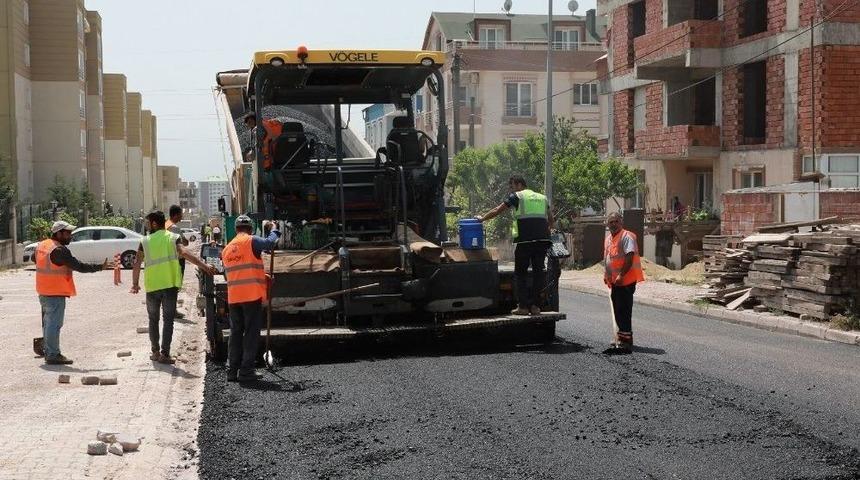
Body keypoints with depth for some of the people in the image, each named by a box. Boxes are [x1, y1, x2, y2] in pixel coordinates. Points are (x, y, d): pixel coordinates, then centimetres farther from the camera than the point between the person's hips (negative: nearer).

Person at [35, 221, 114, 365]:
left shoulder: (41, 245, 9)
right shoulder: (59, 250, -20)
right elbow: (79, 267, -21)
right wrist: (101, 267, -15)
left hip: (43, 292, 10)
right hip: (56, 293, -10)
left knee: (48, 322, 19)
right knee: (54, 324, -5)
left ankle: (48, 351, 28)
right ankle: (53, 355, -3)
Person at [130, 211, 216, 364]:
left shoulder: (145, 241, 5)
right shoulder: (173, 238, 1)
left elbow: (137, 263, 1)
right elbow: (184, 253, -16)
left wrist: (135, 283, 12)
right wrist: (204, 266, -23)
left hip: (152, 286, 1)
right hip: (170, 284, -1)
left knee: (153, 319, 16)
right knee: (168, 319, 3)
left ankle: (155, 352, 20)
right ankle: (164, 354, -4)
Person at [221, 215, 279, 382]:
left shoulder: (227, 248, 17)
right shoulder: (251, 241, -5)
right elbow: (270, 243, -21)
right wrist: (274, 230, 0)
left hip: (233, 298, 6)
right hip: (252, 295, -6)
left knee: (235, 333, 13)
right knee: (251, 334, 0)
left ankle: (232, 370, 13)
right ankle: (246, 371, -1)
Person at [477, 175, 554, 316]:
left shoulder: (516, 197, 6)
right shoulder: (542, 198, 21)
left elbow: (496, 211, 9)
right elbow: (550, 219, 23)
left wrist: (482, 218, 23)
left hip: (525, 240, -4)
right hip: (543, 239, 4)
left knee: (520, 272, 6)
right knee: (538, 270, 8)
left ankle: (523, 307, 2)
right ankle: (535, 306, 5)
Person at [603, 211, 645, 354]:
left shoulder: (626, 237, -13)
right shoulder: (608, 238, 16)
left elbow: (629, 257, -21)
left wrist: (621, 275, -24)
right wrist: (606, 274, 15)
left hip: (625, 280, -9)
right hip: (614, 282, 9)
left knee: (624, 312, -9)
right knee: (617, 311, 17)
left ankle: (625, 342, -7)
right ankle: (620, 339, 28)